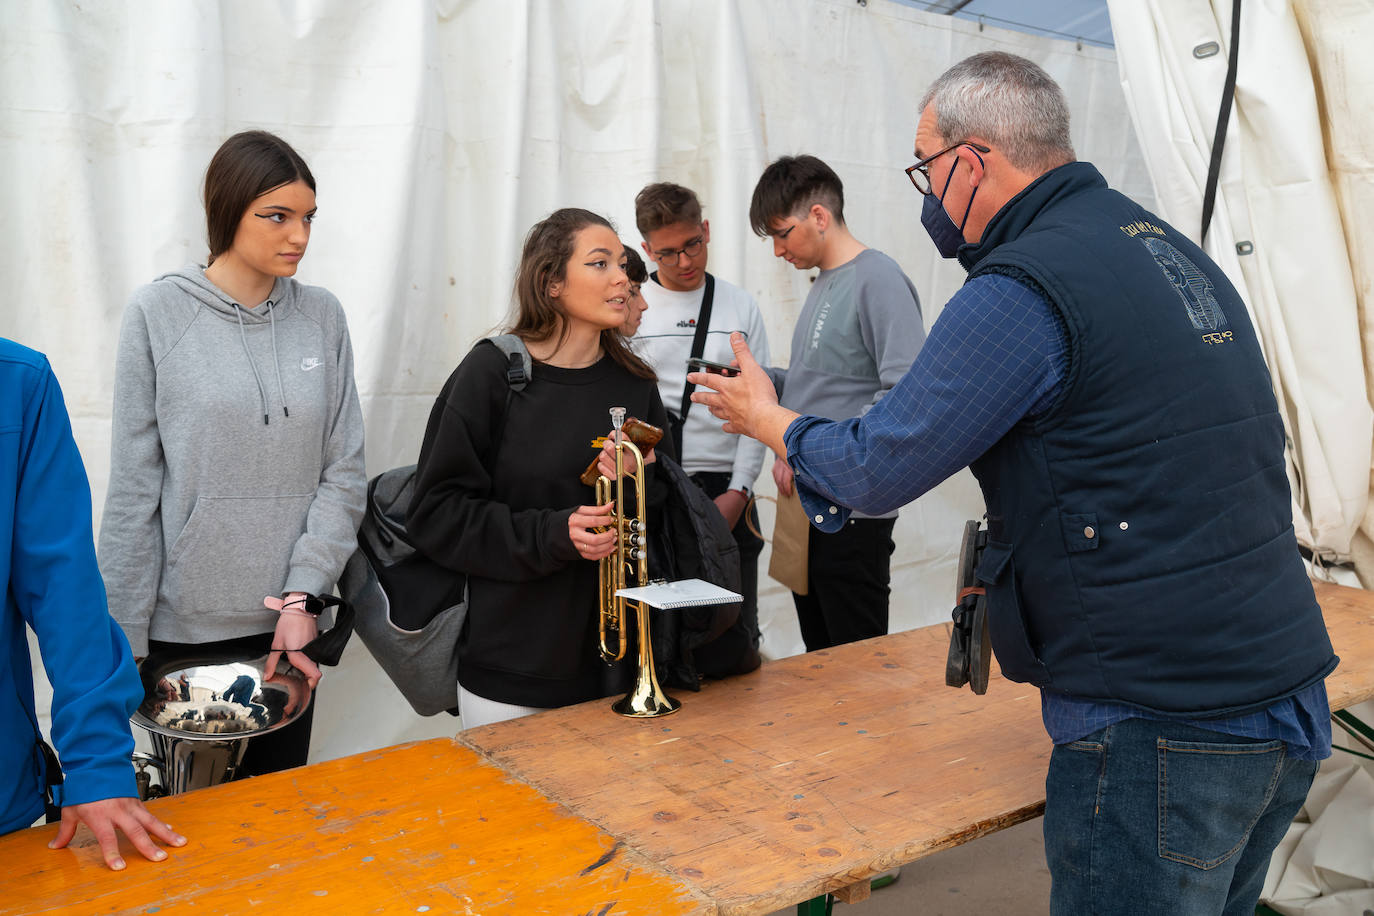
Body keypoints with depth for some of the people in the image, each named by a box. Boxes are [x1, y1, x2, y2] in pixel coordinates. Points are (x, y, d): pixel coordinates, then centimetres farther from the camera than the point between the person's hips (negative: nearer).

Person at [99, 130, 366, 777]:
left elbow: (344, 472, 0)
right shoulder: (159, 313, -4)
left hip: (288, 624, 2)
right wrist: (124, 638, -4)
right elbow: (133, 488, -4)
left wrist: (303, 595, -9)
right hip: (186, 624, -2)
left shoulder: (321, 317, 2)